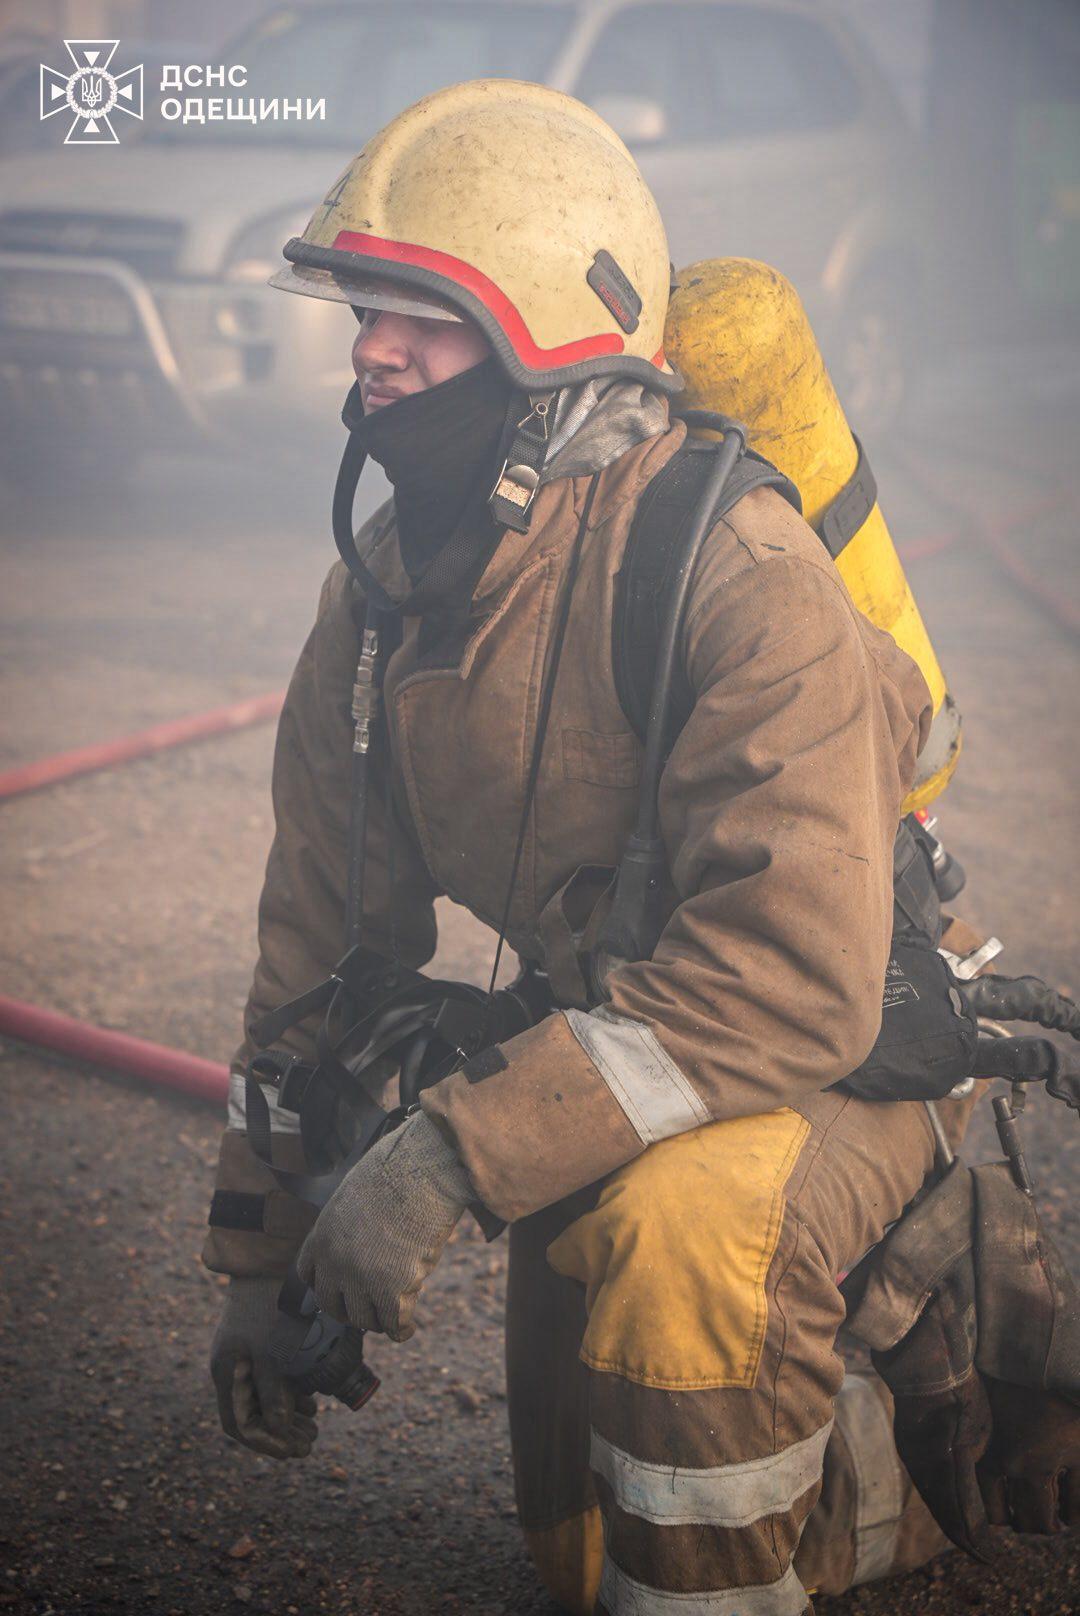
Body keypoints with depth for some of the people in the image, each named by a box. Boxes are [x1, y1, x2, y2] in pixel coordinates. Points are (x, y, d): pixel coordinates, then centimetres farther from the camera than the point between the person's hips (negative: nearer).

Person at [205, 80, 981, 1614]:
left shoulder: (731, 566, -28)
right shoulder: (383, 582, -4)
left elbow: (799, 970, -37)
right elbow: (327, 927, 5)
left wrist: (457, 1152, -42)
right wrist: (262, 1247, 5)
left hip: (831, 1065, -7)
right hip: (613, 1058, 7)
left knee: (678, 1217, -40)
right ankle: (901, 1463, 40)